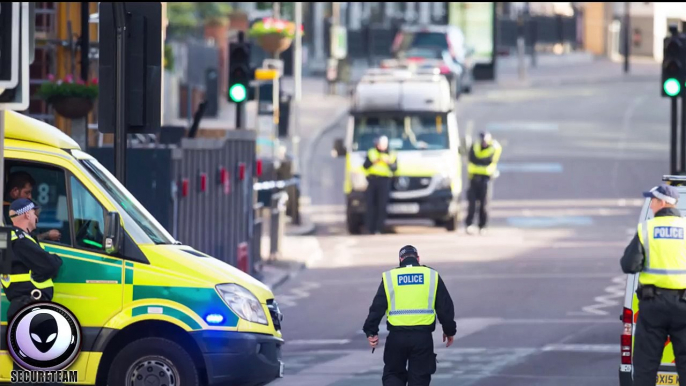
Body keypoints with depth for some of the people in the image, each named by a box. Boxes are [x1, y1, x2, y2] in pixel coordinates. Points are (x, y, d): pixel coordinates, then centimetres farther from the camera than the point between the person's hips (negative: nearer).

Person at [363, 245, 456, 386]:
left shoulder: (389, 277, 5)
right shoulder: (432, 276, 7)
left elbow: (377, 307, 1)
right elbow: (445, 307, 9)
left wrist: (371, 332, 7)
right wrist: (449, 331, 20)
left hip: (397, 337, 0)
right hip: (423, 336, 0)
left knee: (393, 374, 13)